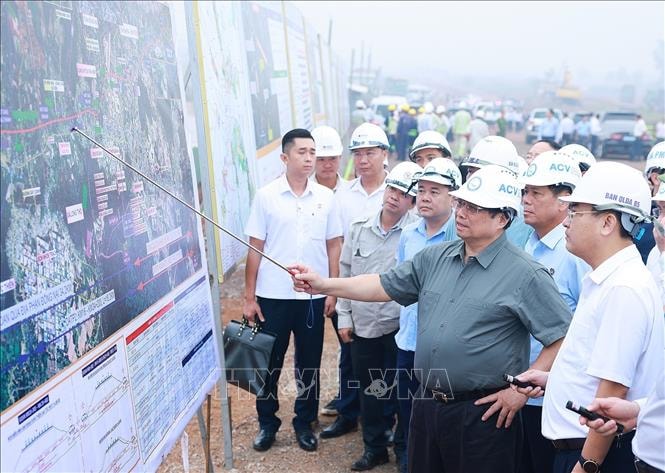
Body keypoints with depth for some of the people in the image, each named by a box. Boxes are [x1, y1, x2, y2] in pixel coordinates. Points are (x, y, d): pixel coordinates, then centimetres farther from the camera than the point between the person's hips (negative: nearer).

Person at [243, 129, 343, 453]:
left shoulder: (325, 197, 1)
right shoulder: (266, 196, -4)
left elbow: (333, 246, 6)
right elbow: (255, 248, -1)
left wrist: (333, 290, 1)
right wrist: (249, 297, -2)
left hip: (313, 296, 1)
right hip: (272, 296, -1)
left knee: (309, 364, 12)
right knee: (269, 363, 10)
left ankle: (305, 422, 28)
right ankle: (267, 423, 27)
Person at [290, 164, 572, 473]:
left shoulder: (525, 274, -12)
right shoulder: (434, 258, 7)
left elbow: (563, 338, -12)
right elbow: (385, 286, 10)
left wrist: (522, 390, -13)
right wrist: (324, 285, 1)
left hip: (482, 414, -6)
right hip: (426, 405, 6)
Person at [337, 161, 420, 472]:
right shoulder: (359, 228, 3)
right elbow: (346, 274, 9)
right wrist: (344, 316, 7)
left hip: (400, 326, -4)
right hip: (363, 325, 4)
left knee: (403, 390, 8)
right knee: (369, 389, 15)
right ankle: (374, 447, 31)